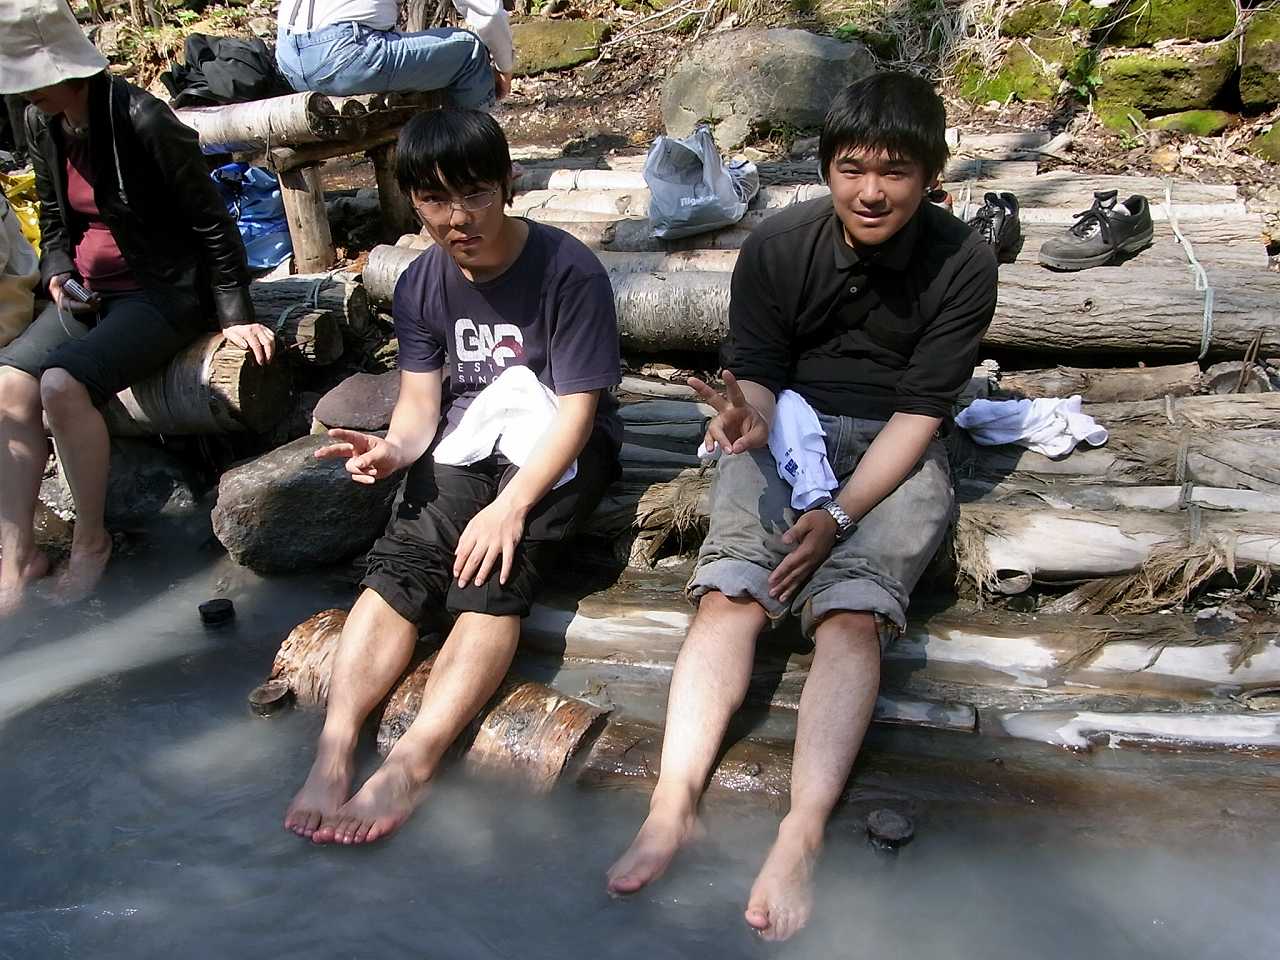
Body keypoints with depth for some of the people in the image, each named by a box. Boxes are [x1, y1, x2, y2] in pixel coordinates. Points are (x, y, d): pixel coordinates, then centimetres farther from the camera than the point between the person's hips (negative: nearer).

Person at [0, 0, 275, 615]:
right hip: (88, 292, 7)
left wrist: (235, 316, -13)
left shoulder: (141, 120, -18)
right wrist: (57, 273, 0)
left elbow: (211, 222, -13)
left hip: (164, 293, -7)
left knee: (63, 384, -29)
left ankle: (90, 539, -8)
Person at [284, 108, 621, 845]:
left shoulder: (567, 270, -15)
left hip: (557, 449, -4)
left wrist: (511, 506, -28)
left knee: (494, 573, -29)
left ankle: (411, 766, -36)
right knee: (400, 560, -22)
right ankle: (334, 750, -29)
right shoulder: (421, 285, 2)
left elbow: (576, 411, -16)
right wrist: (395, 448, -25)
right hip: (468, 442, 5)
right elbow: (420, 404, 0)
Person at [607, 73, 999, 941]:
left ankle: (802, 837, -35)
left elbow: (919, 413, -10)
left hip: (893, 451, -1)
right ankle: (675, 802, -31)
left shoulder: (963, 265, -8)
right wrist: (747, 415, -27)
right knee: (730, 593, -24)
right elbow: (759, 375, -1)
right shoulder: (778, 246, -4)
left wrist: (839, 515, -21)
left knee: (853, 615, -27)